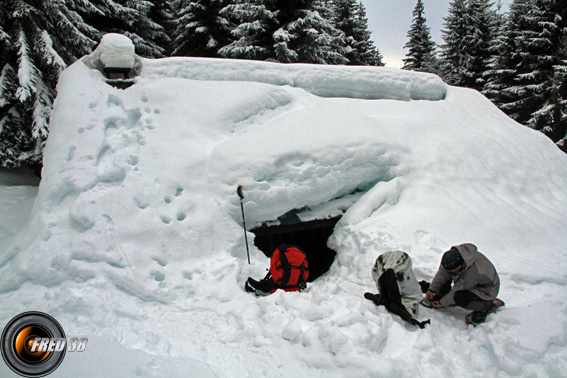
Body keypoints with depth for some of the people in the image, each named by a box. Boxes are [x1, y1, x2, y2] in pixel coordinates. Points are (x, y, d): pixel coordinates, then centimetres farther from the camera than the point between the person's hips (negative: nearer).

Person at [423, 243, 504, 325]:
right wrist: (432, 289, -13)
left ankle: (489, 305, -8)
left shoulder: (472, 273, -41)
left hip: (485, 290, -7)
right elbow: (442, 273, -11)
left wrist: (442, 303, -15)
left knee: (459, 298, -32)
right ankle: (440, 297, 2)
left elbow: (457, 290, -28)